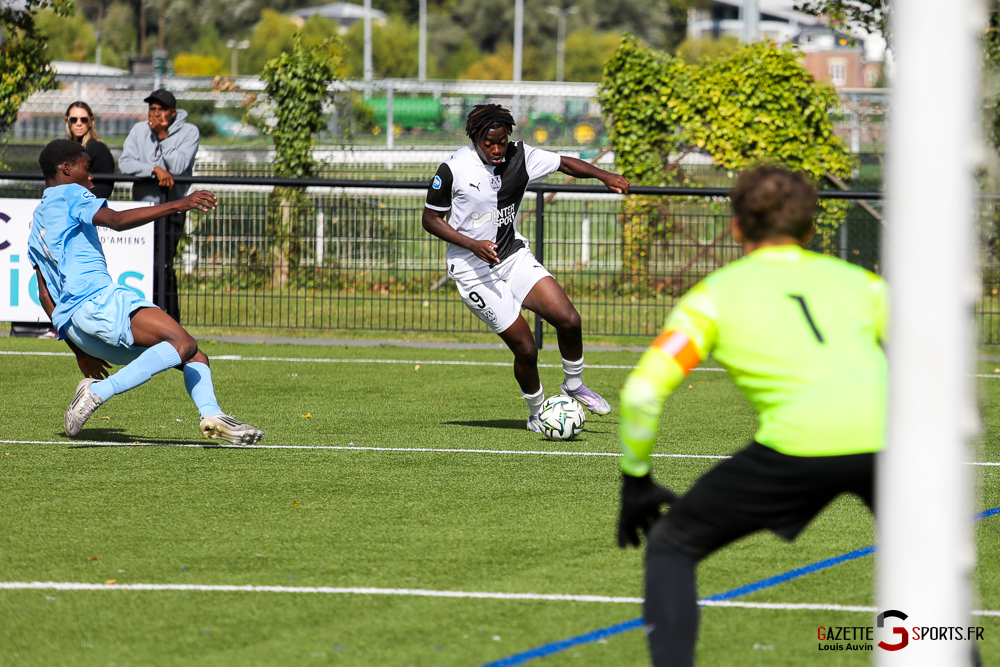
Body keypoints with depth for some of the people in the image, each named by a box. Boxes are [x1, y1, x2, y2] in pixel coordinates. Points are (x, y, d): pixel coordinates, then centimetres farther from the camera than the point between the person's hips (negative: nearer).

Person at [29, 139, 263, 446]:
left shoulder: (37, 224, 29)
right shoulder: (69, 195, 3)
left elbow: (46, 296, 27)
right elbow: (116, 221, -17)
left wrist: (80, 351, 27)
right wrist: (177, 205, -19)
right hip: (96, 299, -9)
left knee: (195, 359, 7)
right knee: (183, 344, -23)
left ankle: (211, 415, -21)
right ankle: (97, 392, -25)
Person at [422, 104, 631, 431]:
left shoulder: (519, 156, -3)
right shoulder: (453, 170, -15)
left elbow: (565, 163, 7)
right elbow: (431, 219, -7)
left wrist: (603, 175, -9)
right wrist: (473, 245, -19)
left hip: (515, 257, 5)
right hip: (475, 270, -5)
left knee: (569, 319, -11)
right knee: (525, 349, -8)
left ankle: (574, 386, 16)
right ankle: (537, 414, 18)